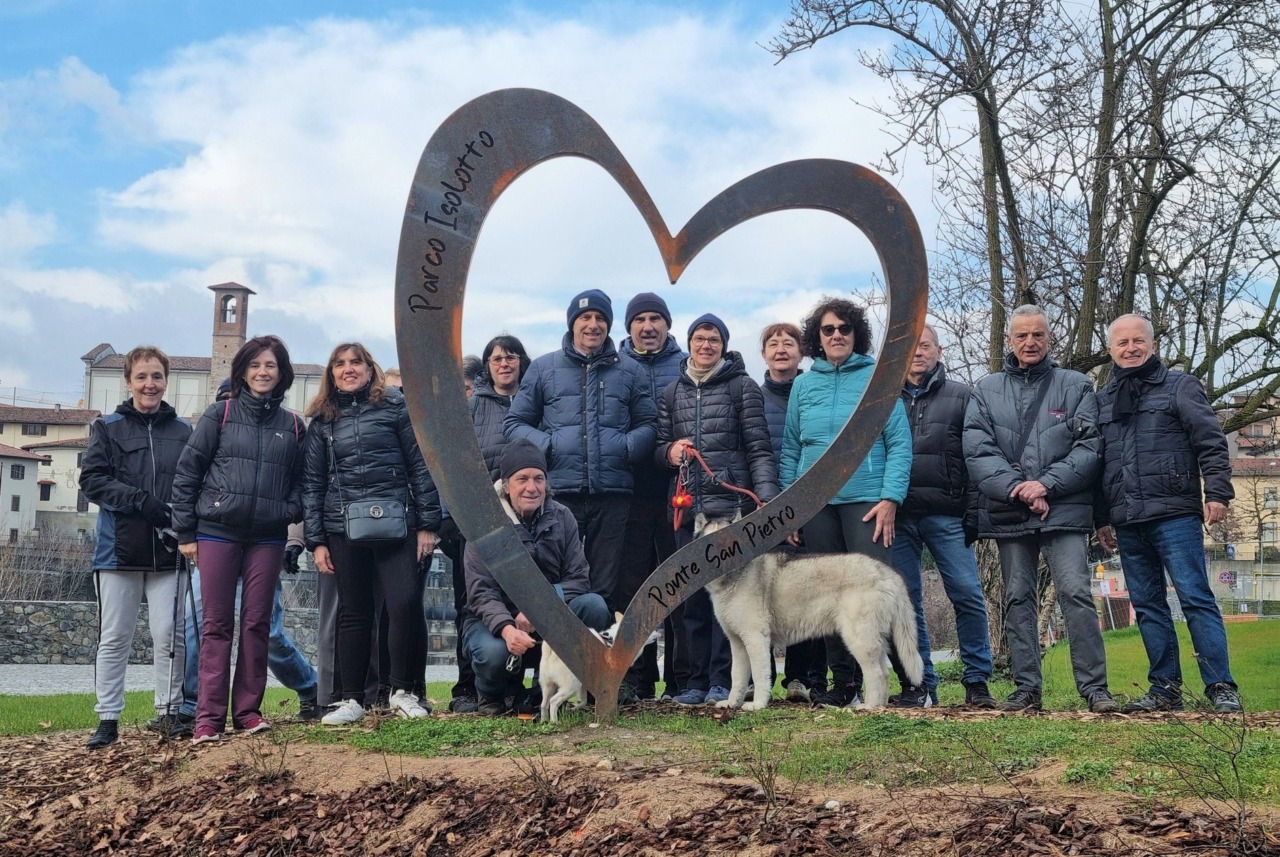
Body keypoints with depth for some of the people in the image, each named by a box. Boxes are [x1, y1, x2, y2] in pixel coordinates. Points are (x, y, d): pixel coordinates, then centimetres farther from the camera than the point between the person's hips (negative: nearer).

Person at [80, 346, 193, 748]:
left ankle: (169, 711, 14)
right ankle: (107, 719, 10)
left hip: (169, 552, 1)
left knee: (169, 636, 1)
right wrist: (139, 500, -17)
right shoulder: (108, 427, 5)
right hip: (119, 548, -1)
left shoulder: (184, 431, 8)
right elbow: (91, 478, -4)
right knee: (113, 638, 4)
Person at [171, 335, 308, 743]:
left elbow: (300, 480, 15)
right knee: (217, 625, 0)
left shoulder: (292, 425, 9)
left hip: (267, 538, 2)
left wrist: (290, 510, -6)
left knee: (257, 624, 5)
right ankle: (209, 717, 3)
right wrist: (185, 533, -1)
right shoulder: (219, 414, 3)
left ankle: (248, 710, 13)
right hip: (217, 533, -2)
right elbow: (187, 472, 2)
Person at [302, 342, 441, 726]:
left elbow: (420, 466, 4)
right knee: (354, 613, 7)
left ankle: (402, 690, 5)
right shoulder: (322, 421, 13)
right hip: (344, 529, 2)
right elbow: (312, 483, 12)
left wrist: (428, 524, -2)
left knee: (405, 604, -12)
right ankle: (352, 699, 15)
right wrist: (316, 541, 6)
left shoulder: (395, 407, 6)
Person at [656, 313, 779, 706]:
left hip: (731, 504, -4)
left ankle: (722, 681, 0)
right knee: (693, 596, 6)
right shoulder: (672, 393, 17)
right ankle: (698, 681, 12)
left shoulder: (742, 387, 4)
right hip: (687, 506, 4)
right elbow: (660, 445, 21)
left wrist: (766, 498, -12)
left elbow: (759, 448, -1)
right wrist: (669, 451, -3)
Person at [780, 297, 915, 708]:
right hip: (815, 502, 4)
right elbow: (790, 449, 14)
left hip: (866, 499, -4)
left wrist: (890, 498, -11)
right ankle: (844, 682, 13)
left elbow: (900, 443, -1)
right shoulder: (803, 384, 13)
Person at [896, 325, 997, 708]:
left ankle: (977, 680, 4)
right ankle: (920, 684, 10)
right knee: (906, 600, 3)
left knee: (968, 595, -6)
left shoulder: (960, 396, 9)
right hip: (898, 515, 2)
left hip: (946, 515, -1)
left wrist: (974, 507, -5)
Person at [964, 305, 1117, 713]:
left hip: (1065, 511, -2)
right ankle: (1026, 688, 13)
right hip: (1008, 515, 2)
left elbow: (1089, 447, -2)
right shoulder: (986, 391, 10)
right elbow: (977, 451, -1)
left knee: (1076, 594, -10)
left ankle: (1094, 687, -4)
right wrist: (1018, 489, -14)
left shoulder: (1076, 386, 7)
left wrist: (1047, 484, -13)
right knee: (1018, 600, 7)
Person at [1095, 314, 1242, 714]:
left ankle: (1222, 688, -5)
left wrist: (1217, 492, -13)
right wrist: (1101, 518, 17)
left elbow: (1211, 442, -2)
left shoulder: (1180, 386, 5)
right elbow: (1098, 461, 20)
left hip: (1175, 515, -5)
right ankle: (1166, 688, 12)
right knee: (1147, 606, 7)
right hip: (1128, 523, 5)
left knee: (1196, 598, -8)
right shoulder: (1104, 400, 18)